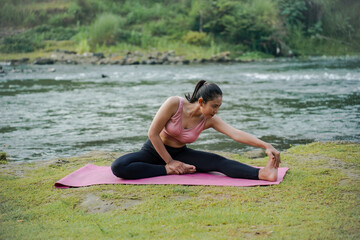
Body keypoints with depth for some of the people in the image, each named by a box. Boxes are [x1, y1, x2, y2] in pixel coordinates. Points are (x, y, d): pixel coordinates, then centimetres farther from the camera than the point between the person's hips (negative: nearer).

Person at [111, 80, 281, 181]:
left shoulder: (210, 120, -13)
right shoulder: (174, 104, -25)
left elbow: (237, 134, -24)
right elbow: (153, 133, -19)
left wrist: (266, 146, -36)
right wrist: (169, 162, -15)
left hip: (179, 153, 3)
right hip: (154, 150, -2)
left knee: (218, 162, -23)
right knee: (118, 167, -33)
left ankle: (262, 173, -40)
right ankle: (169, 171, -28)